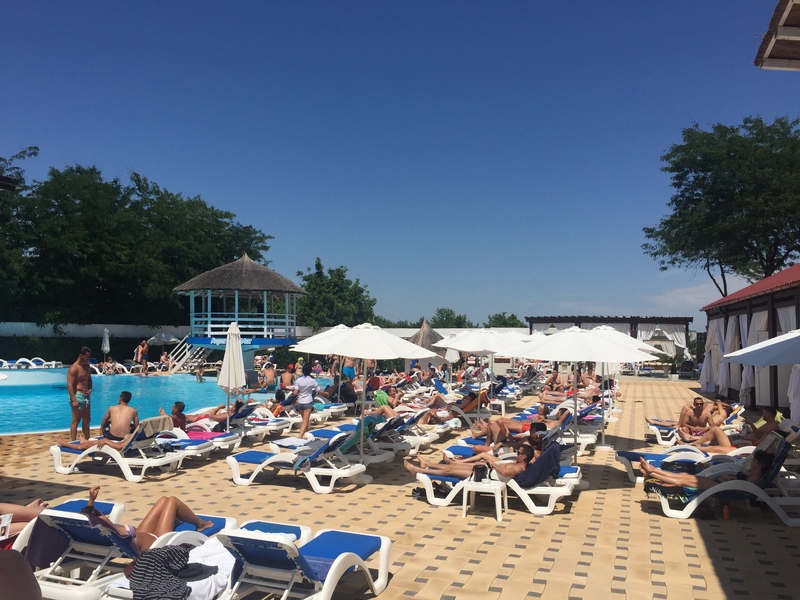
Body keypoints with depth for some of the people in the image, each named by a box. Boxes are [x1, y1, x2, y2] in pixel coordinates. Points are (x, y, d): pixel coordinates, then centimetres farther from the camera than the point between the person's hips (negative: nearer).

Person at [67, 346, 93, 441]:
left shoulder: (87, 367, 10)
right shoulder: (74, 368, -15)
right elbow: (69, 385, -19)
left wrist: (90, 389, 3)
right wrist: (73, 400, -23)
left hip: (86, 396, 8)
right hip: (77, 396, -8)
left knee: (86, 420, 14)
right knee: (76, 421, -3)